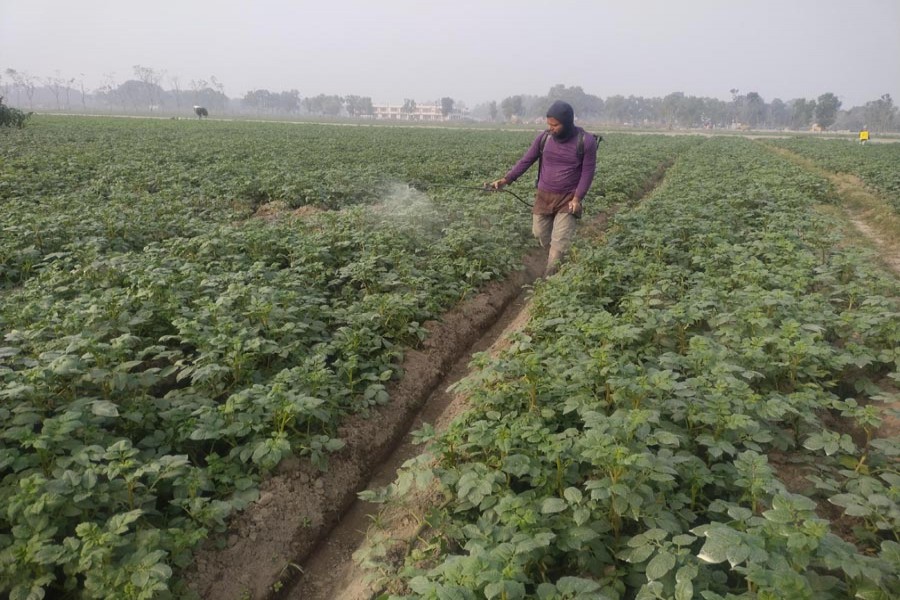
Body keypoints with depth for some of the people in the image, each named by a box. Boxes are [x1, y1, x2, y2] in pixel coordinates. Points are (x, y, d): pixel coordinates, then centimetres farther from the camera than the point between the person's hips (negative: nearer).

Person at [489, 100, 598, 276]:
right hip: (544, 195, 4)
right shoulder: (544, 137, -4)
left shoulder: (586, 141, -13)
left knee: (560, 241, -7)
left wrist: (577, 198, -15)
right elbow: (526, 160, 1)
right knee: (540, 233, 12)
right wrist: (506, 179, -7)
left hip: (568, 198, -3)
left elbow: (587, 172, -8)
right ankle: (552, 255, 41)